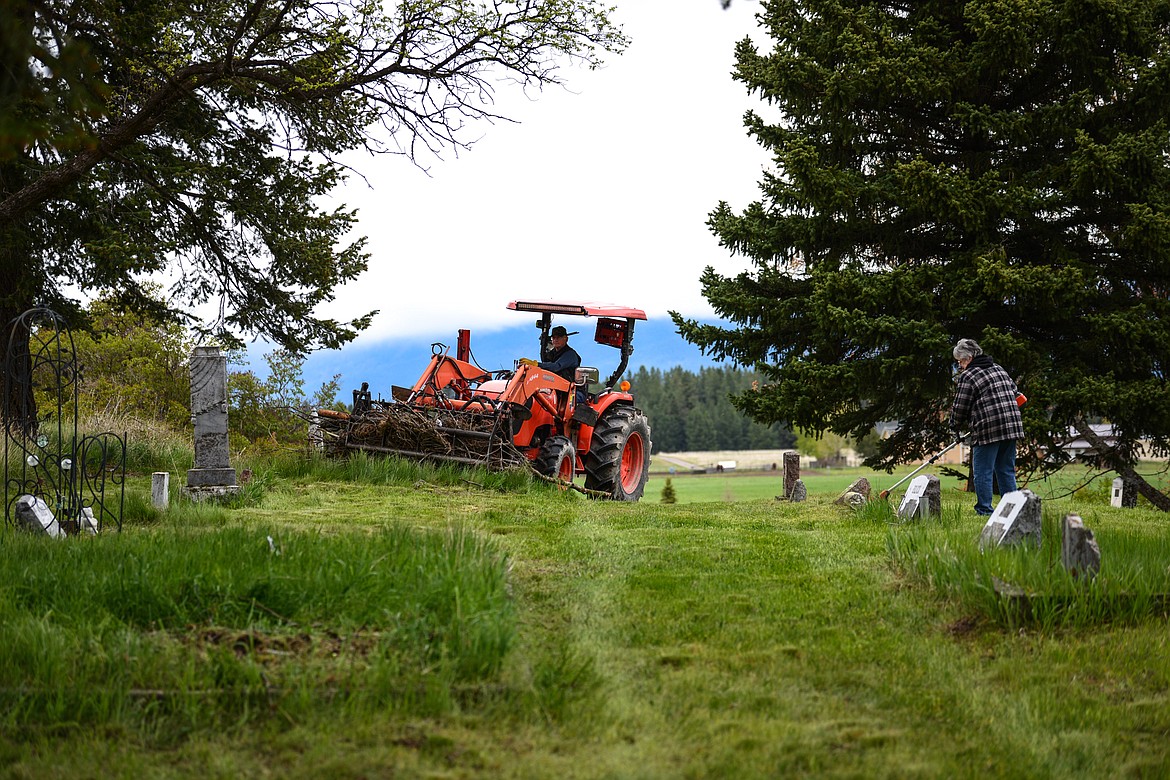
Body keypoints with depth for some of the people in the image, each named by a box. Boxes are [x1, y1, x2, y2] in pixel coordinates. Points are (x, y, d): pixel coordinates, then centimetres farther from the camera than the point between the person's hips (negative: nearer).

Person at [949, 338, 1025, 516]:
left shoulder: (967, 376, -5)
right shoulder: (999, 370, 18)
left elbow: (960, 408, -3)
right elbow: (1015, 392, 24)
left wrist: (957, 426, 14)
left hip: (988, 430, -7)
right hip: (1012, 426, 7)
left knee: (983, 473, -1)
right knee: (1006, 471, 12)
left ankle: (984, 511, -2)